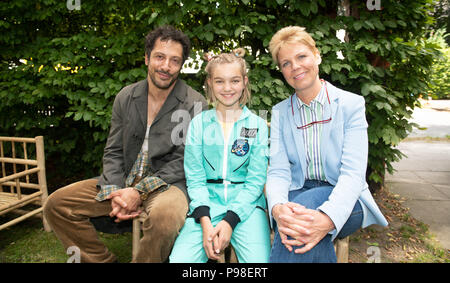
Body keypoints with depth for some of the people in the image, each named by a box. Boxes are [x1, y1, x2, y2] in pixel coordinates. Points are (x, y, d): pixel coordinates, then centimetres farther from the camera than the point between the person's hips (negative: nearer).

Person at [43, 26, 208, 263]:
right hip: (124, 180, 5)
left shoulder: (195, 104, -7)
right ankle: (103, 260, 9)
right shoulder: (125, 98, 8)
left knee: (165, 216, -38)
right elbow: (113, 152, 8)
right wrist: (115, 192, -9)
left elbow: (186, 161, -11)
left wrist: (140, 192, -18)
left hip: (167, 183, -5)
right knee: (56, 204, -4)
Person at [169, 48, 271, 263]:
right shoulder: (199, 123, 8)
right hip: (207, 203, 1)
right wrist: (205, 222, -13)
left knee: (258, 259, -23)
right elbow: (194, 178, 2)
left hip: (246, 204, 0)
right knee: (179, 258, -20)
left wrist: (230, 221, -13)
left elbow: (255, 181, 0)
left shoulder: (258, 125, 6)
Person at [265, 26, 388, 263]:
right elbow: (278, 170, -4)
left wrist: (328, 218, -33)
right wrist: (277, 207, -28)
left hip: (343, 201, -1)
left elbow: (353, 172, -13)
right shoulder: (280, 112, 7)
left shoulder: (351, 104, -2)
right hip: (297, 196, 2)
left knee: (306, 203, -35)